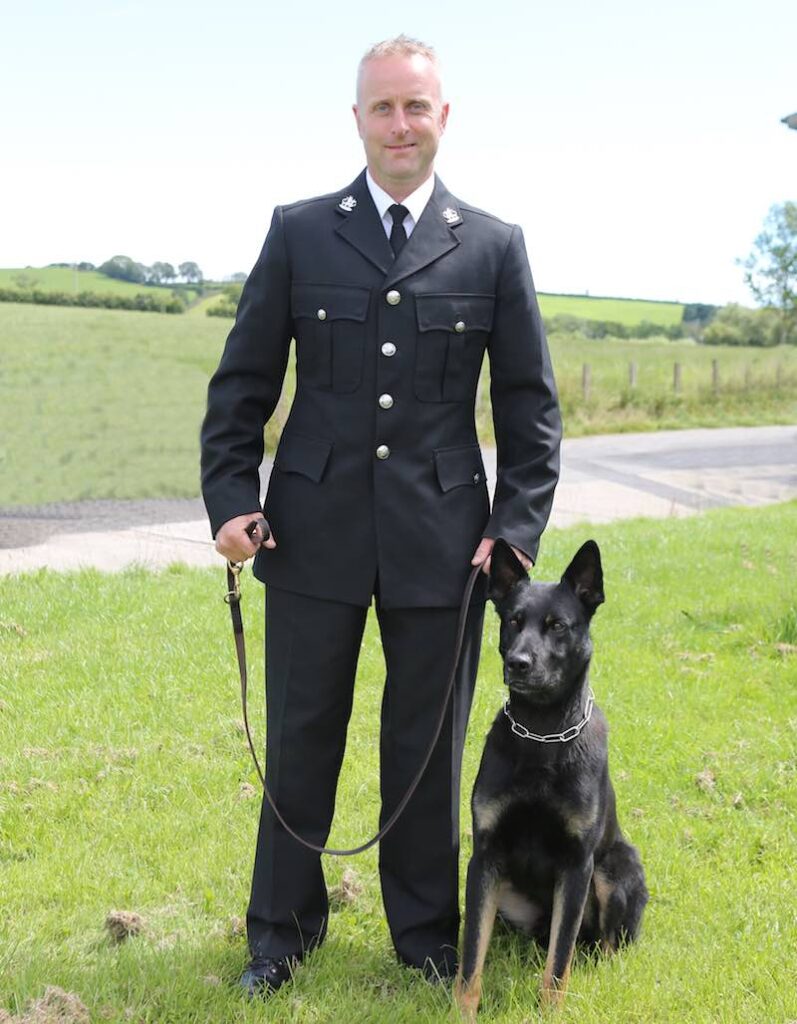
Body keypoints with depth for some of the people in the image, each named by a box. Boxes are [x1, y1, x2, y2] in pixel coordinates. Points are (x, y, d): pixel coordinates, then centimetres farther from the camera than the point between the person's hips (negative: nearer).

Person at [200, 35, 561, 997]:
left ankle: (425, 929, 29)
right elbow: (242, 380, 5)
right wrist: (230, 497, -5)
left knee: (428, 746, 10)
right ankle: (282, 929, 28)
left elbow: (529, 403, 6)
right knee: (300, 740, 10)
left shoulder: (494, 248, 4)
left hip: (441, 539, 0)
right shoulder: (299, 233, 4)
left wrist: (518, 526, -2)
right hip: (315, 532, 0)